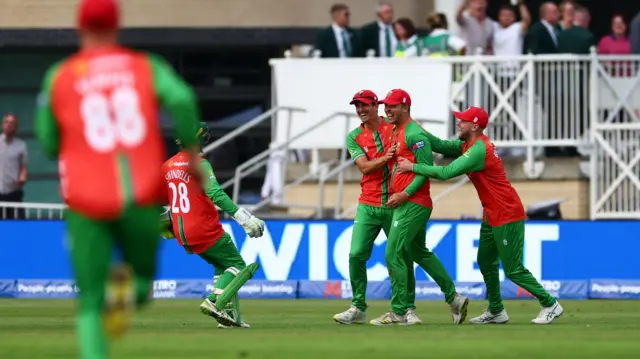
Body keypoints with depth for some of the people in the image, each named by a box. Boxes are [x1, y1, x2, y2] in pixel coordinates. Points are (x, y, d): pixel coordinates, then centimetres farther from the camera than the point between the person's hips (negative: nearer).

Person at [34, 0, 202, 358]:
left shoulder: (58, 77, 7)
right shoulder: (147, 66, 7)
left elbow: (48, 143, 10)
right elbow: (181, 99, -12)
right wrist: (192, 154, -3)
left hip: (87, 203, 0)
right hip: (143, 199, 0)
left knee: (90, 305, 4)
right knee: (143, 279, 24)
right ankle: (130, 288, -12)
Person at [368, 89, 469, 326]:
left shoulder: (414, 133, -14)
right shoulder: (395, 131, 16)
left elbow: (426, 167, -18)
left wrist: (405, 194, -20)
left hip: (412, 203, -10)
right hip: (402, 202, 10)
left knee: (393, 255, -10)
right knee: (419, 253, 18)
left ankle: (399, 313, -6)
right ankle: (453, 298, 23)